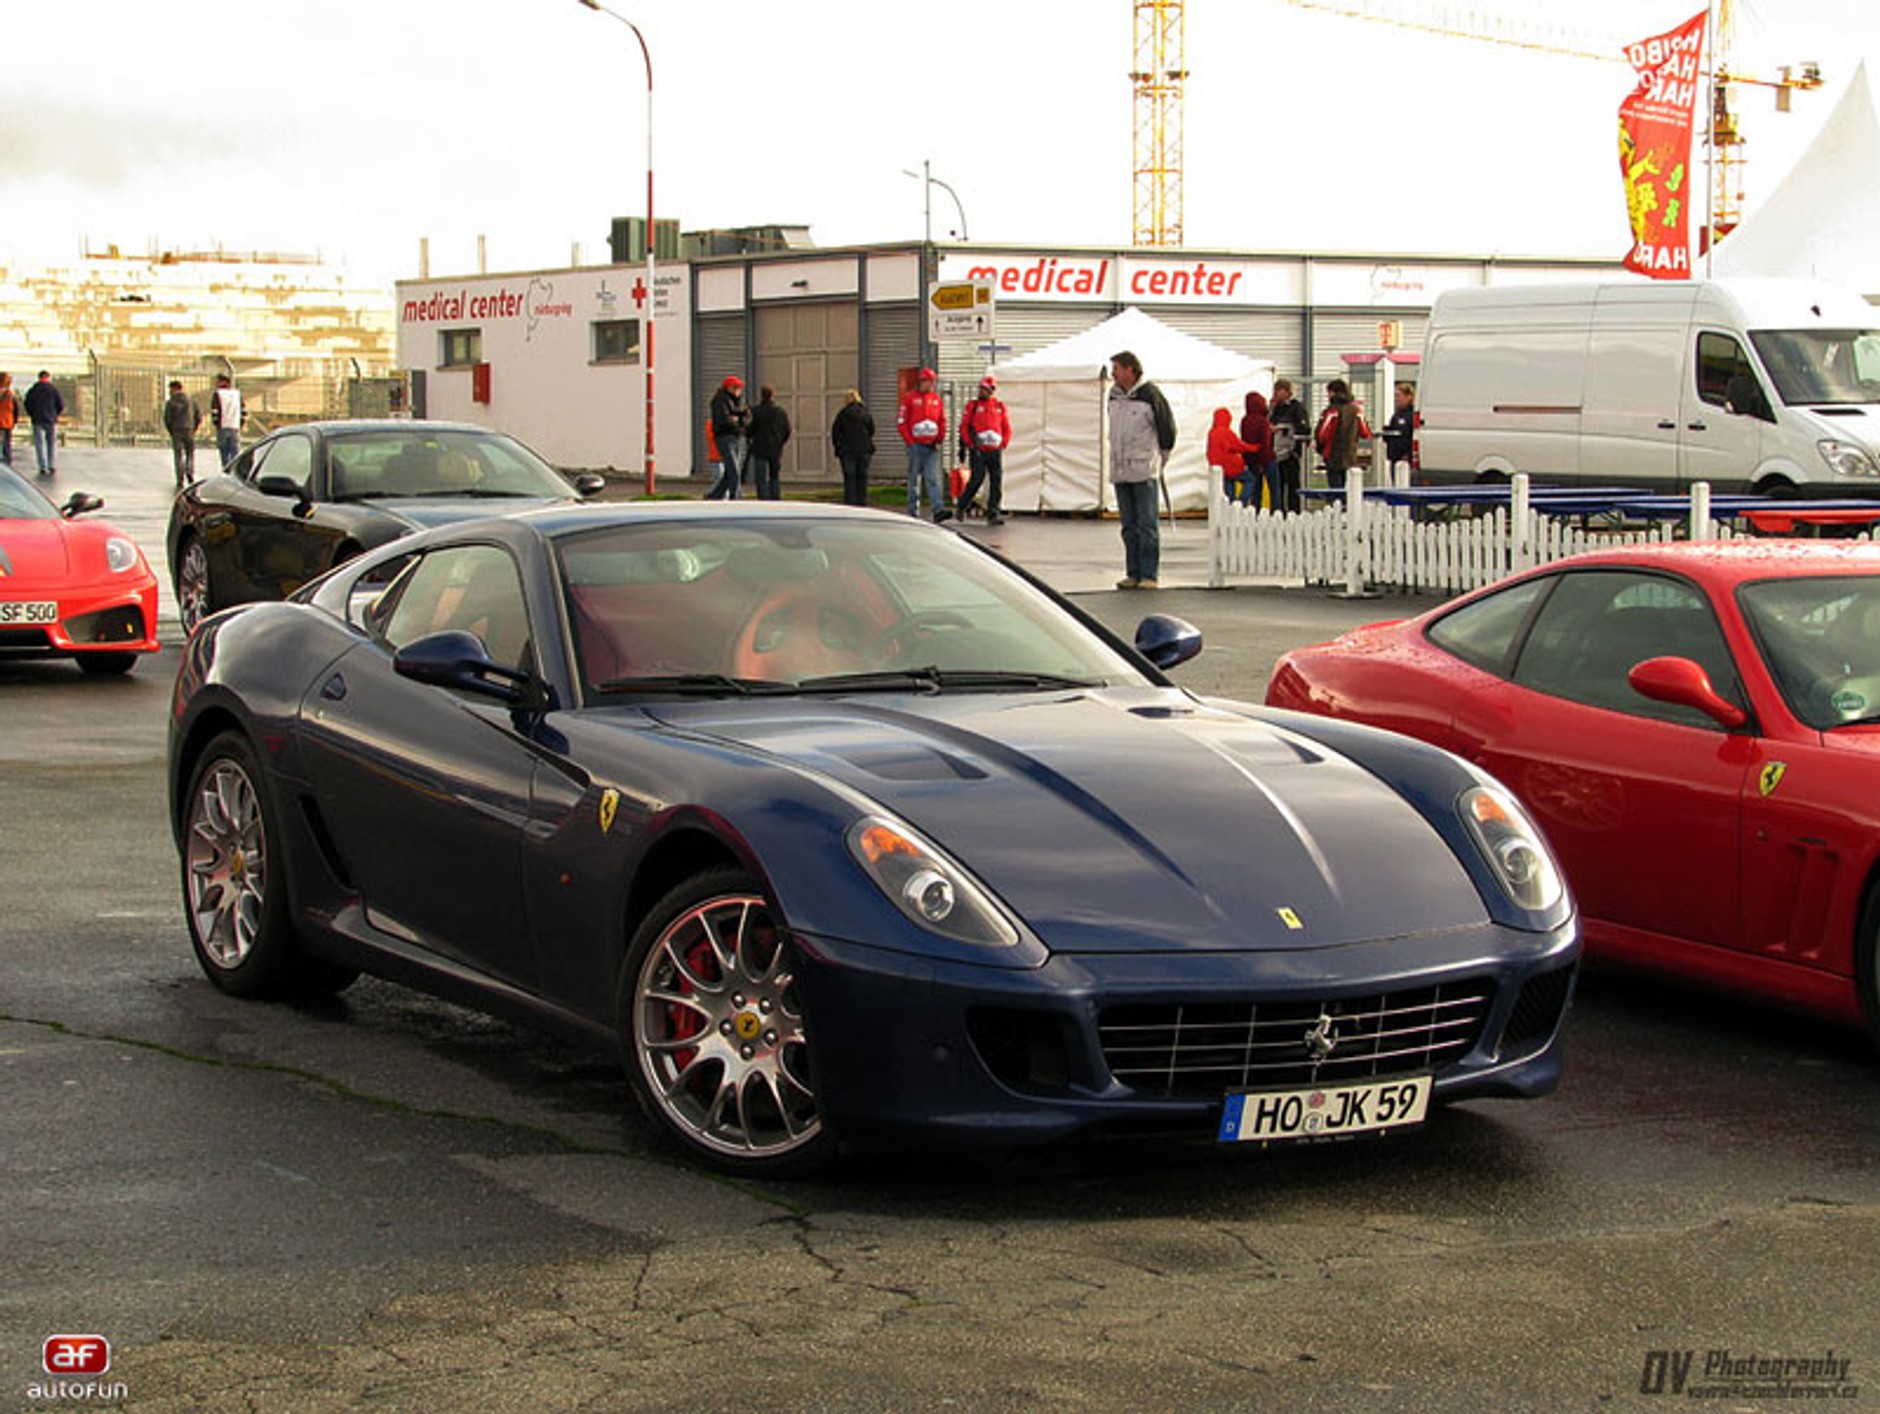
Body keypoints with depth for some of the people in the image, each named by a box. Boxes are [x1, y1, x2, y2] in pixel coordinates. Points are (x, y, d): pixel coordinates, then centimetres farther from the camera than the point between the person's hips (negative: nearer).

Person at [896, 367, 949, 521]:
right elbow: (901, 421, -3)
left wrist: (939, 440, 5)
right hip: (916, 445, -3)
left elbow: (942, 421, 15)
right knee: (914, 479, 4)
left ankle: (938, 510, -15)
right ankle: (913, 512, 10)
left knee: (932, 479, -5)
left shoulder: (937, 399, 10)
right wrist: (909, 441, -8)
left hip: (932, 446, 3)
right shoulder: (910, 399, -1)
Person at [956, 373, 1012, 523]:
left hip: (995, 450, 3)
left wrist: (1003, 445, 3)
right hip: (977, 450, -3)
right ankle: (963, 506, 12)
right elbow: (963, 427, 2)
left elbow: (1007, 429, 15)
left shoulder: (1000, 407, 11)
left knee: (997, 481, -5)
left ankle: (993, 514, -4)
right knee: (977, 478, -9)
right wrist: (971, 444, -6)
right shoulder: (973, 406, 4)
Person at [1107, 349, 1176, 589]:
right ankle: (1133, 574, 13)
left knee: (1147, 525, -6)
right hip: (1120, 470, 6)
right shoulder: (1114, 395, 10)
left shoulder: (1150, 394, -10)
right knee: (1129, 527, 9)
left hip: (1145, 471, -6)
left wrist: (1161, 456, 7)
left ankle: (1149, 575, -4)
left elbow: (1168, 427, -2)